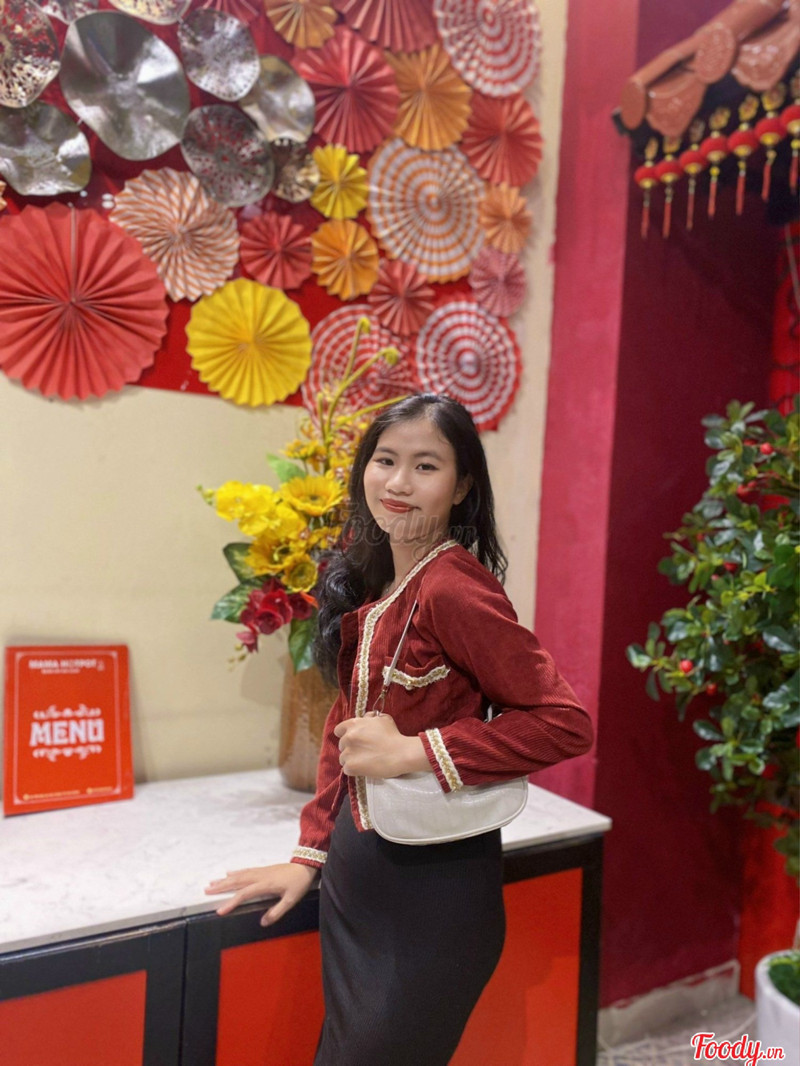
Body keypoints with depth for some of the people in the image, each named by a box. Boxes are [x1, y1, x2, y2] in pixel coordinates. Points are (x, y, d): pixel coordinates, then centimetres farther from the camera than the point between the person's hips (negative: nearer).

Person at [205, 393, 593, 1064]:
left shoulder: (452, 588, -21)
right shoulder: (370, 583, 4)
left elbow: (567, 722, -22)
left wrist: (414, 750, -24)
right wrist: (310, 855, 8)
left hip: (432, 892, -8)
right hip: (353, 881, 8)